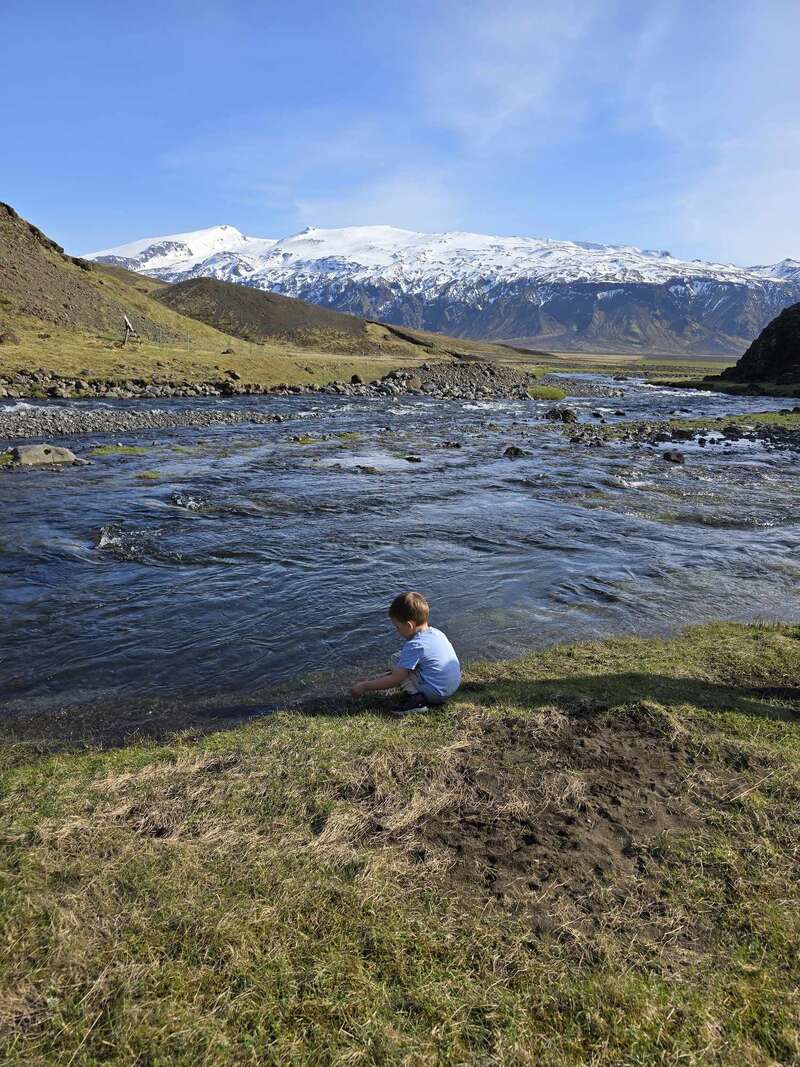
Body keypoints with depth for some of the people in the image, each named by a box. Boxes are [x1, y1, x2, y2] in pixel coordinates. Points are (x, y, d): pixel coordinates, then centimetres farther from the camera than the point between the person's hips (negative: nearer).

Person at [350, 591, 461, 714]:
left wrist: (364, 686, -7)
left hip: (436, 694, -9)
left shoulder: (414, 646, -21)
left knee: (396, 660, -4)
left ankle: (417, 698, -10)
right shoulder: (436, 632, 4)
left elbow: (395, 679, -17)